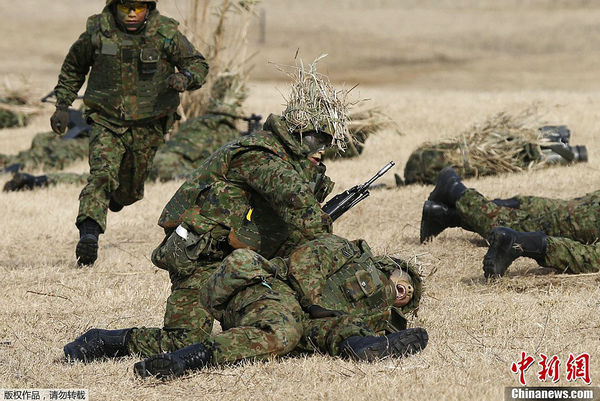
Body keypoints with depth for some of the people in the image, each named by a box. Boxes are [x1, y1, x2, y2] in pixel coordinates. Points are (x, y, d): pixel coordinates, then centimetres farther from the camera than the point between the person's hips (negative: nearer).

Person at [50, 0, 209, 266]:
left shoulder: (166, 33, -11)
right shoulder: (98, 31, -8)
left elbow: (198, 65, -3)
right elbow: (73, 67, 11)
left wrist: (184, 78, -26)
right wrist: (62, 106, 8)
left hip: (147, 127, 1)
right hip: (106, 122, -1)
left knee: (129, 191, 14)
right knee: (102, 174, -25)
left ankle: (119, 193, 51)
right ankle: (88, 236, -35)